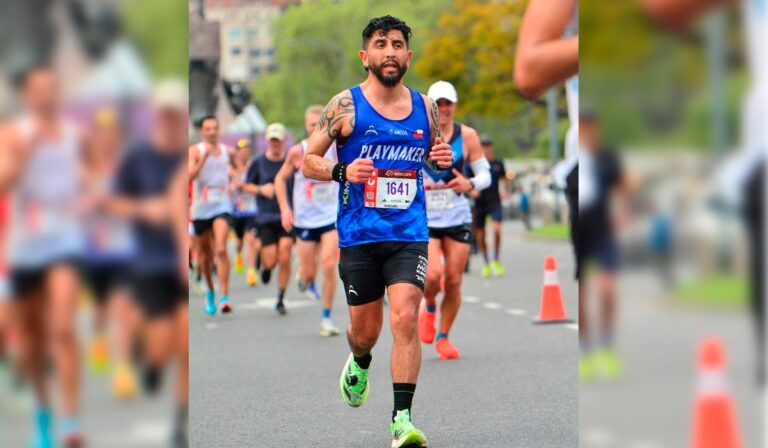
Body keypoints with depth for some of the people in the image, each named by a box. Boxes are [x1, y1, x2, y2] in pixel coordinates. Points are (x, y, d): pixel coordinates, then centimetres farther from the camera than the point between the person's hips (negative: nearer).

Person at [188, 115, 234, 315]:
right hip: (201, 209, 0)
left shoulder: (228, 151, 6)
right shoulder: (195, 151, -4)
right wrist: (204, 157, -28)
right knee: (205, 253, 13)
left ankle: (224, 295, -22)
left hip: (222, 207, 0)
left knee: (221, 249, -19)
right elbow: (190, 177, -21)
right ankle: (210, 291, 35)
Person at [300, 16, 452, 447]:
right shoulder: (346, 105, -2)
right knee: (366, 328, 9)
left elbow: (436, 154, 22)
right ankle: (359, 363, 46)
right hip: (359, 235, -1)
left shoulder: (425, 107, 6)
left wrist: (445, 159, -2)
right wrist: (342, 171, -18)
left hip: (409, 234, 1)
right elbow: (308, 161, 2)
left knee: (406, 318, -16)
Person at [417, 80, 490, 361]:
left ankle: (443, 337, 20)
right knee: (432, 274, -20)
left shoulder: (467, 136, -1)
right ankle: (429, 307, 15)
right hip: (423, 219, -2)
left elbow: (485, 174, 3)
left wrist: (470, 184, -16)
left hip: (458, 219, 2)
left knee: (453, 282, 1)